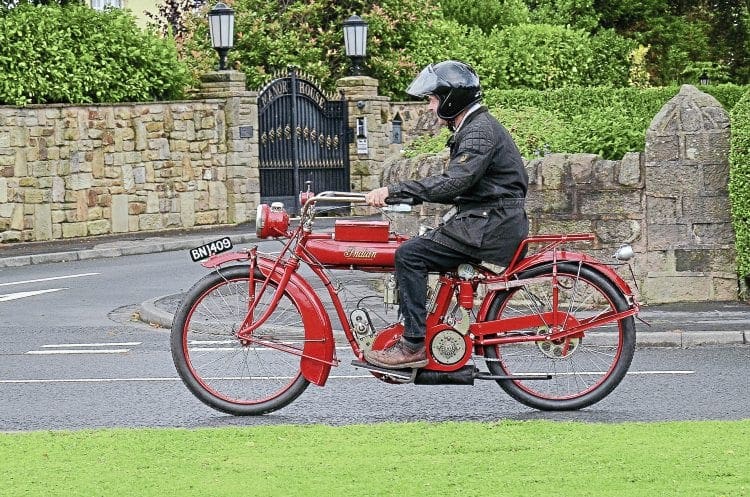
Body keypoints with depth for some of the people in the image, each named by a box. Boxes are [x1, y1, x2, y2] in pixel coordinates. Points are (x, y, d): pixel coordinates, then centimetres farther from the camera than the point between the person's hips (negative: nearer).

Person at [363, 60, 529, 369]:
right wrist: (397, 195, 9)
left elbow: (452, 183, -26)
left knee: (410, 254, -17)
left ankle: (414, 346, -17)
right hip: (483, 220, 11)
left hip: (489, 227, -11)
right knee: (412, 252, 9)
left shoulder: (480, 132, -14)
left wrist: (393, 191, -25)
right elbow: (456, 186, 19)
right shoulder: (470, 129, 19)